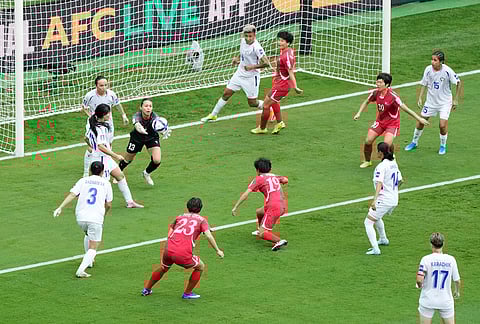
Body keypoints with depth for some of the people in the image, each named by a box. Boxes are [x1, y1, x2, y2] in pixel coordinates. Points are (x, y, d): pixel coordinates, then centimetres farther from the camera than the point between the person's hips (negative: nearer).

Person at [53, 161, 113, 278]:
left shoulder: (83, 181, 8)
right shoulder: (106, 183, 7)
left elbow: (72, 195, -6)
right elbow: (108, 204, 10)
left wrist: (60, 207, -11)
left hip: (81, 217, 3)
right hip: (96, 218, -3)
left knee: (88, 234, 34)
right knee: (93, 248, 1)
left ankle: (89, 261, 42)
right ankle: (81, 270, -17)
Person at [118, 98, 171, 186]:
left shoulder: (154, 117, -33)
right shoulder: (137, 116, -35)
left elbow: (162, 126, -49)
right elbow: (137, 124, -57)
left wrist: (166, 131, -74)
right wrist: (139, 129, -81)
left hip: (152, 138, 0)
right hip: (137, 138, 0)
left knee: (157, 160, -15)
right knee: (127, 160, 15)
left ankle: (146, 173, 20)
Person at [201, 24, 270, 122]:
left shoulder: (256, 47, -25)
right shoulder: (242, 41, -2)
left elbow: (266, 63, -28)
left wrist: (252, 67, -28)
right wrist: (237, 58, 5)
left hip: (251, 77, -6)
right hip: (240, 73, 7)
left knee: (252, 103, 1)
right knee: (226, 93, 7)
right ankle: (213, 115, 19)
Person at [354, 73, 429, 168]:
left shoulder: (392, 96, -27)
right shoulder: (376, 92, -9)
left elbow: (404, 108, -24)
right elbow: (366, 102, 11)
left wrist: (419, 118, -25)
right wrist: (359, 113, 4)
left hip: (392, 123, -5)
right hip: (380, 121, 5)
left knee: (387, 144, -24)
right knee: (368, 141, -4)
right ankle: (367, 161, 22)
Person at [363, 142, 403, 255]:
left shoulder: (381, 166, -18)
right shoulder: (394, 164, 7)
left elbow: (379, 184, -29)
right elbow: (400, 180, 18)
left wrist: (374, 200, -37)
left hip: (384, 200, -9)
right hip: (394, 200, 9)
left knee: (368, 222, -4)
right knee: (377, 217, 34)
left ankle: (375, 249, -15)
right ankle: (383, 239, 51)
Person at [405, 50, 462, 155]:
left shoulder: (447, 71, -21)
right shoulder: (428, 69, -13)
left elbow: (458, 83, -7)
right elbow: (424, 84, 3)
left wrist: (455, 99, -5)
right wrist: (420, 98, -3)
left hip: (445, 102, -3)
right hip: (431, 101, 3)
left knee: (442, 125, -12)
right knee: (420, 122, 8)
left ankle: (443, 145, 14)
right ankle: (414, 142, 31)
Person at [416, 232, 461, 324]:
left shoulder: (426, 259, -12)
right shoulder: (451, 260, -4)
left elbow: (419, 279, -19)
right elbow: (457, 280, 2)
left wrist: (419, 285, 5)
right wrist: (457, 292, 23)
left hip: (428, 300, -2)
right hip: (446, 301, 2)